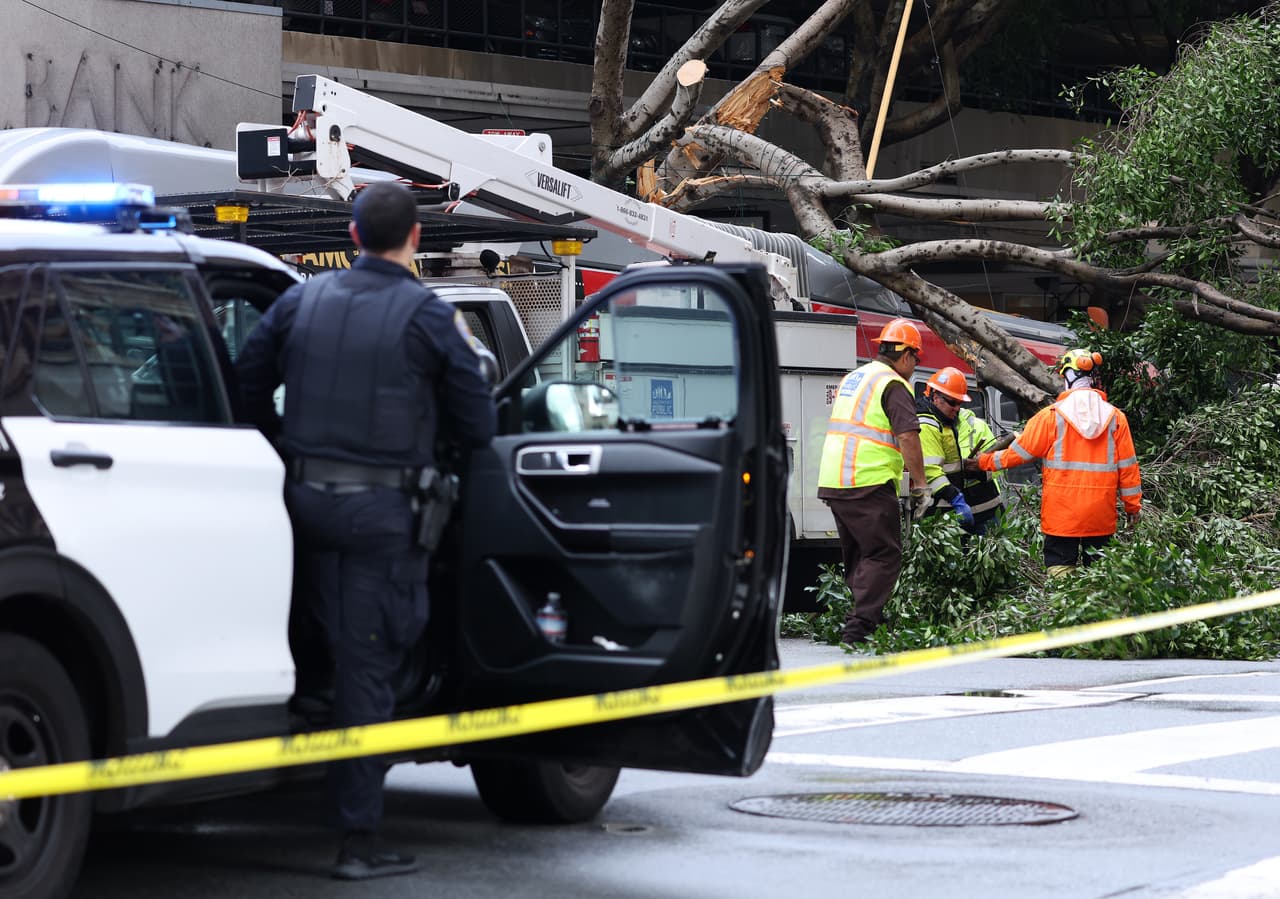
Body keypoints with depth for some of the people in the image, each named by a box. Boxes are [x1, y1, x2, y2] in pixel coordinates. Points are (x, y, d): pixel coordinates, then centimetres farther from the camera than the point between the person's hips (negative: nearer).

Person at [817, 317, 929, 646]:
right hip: (868, 484, -9)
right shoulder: (893, 385, -7)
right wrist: (920, 483, -7)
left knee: (858, 558, 17)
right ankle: (859, 628, -15)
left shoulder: (853, 378, 21)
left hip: (832, 483, 9)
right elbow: (908, 436, -17)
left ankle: (857, 621, 16)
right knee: (884, 557, -6)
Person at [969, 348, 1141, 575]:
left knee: (1060, 571, 1)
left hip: (1061, 515, -2)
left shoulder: (1051, 416, -5)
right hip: (1101, 515, 2)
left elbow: (1019, 452, 2)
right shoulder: (1115, 418, 1)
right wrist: (1133, 506, 14)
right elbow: (1127, 466, 4)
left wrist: (985, 462, 18)